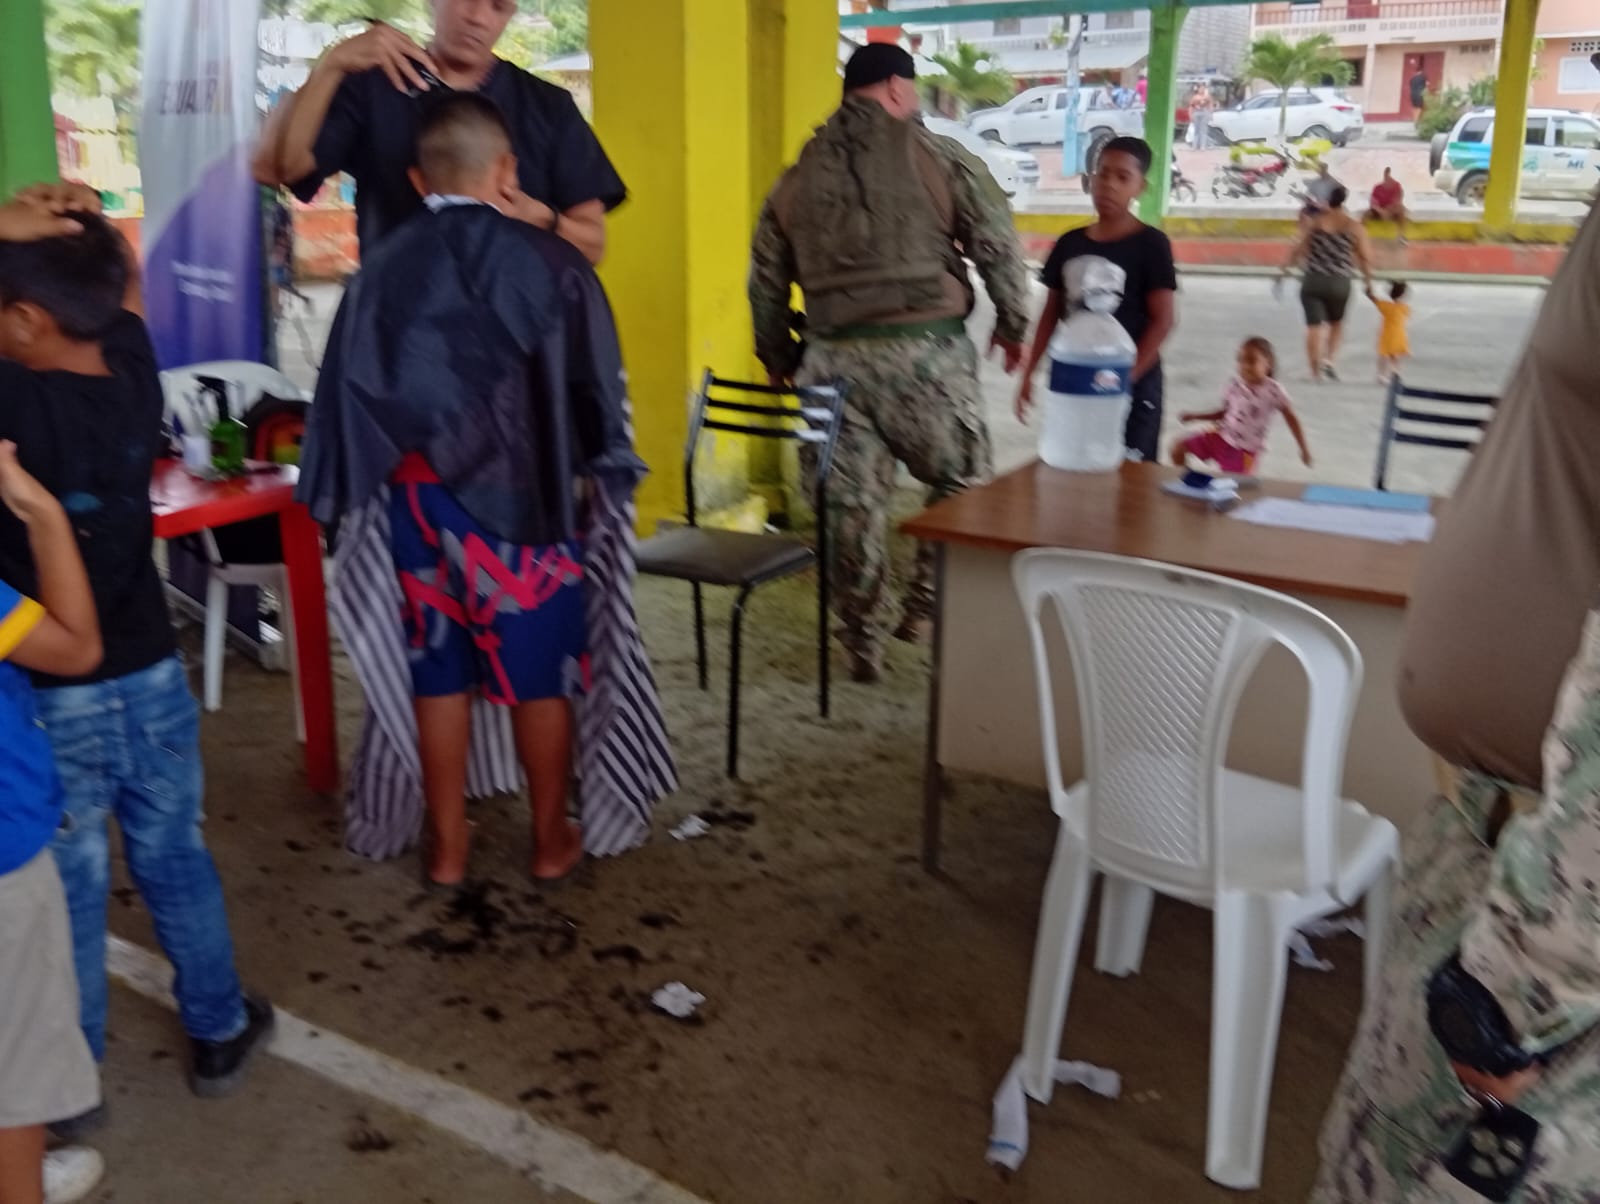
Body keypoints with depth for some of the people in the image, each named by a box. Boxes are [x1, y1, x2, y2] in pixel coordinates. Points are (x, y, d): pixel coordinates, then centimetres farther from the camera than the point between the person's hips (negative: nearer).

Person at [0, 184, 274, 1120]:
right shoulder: (134, 376, -5)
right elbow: (128, 284, 14)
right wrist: (93, 220, -2)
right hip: (152, 674, 5)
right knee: (177, 862, 18)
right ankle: (220, 1033, 33)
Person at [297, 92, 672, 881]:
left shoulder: (382, 271, 0)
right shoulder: (550, 265, -8)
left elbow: (348, 397, 2)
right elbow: (594, 386, -3)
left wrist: (355, 497, 12)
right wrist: (595, 473, 13)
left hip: (421, 501, 3)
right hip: (529, 498, -2)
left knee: (439, 671, 12)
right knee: (540, 672, 9)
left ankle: (447, 846, 22)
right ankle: (551, 839, 22)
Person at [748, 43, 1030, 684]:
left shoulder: (798, 176, 12)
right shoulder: (940, 158, 1)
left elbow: (766, 281, 14)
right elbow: (1000, 247, 1)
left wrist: (778, 357, 25)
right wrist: (1011, 323, 15)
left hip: (835, 358, 4)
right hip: (926, 350, -3)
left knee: (855, 502, 9)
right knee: (963, 483, 15)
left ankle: (863, 645, 16)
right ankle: (926, 607, 14)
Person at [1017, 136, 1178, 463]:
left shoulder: (1151, 244, -6)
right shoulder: (1070, 243, 7)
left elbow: (1164, 320, -10)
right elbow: (1051, 314, 13)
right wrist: (1029, 373, 9)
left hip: (1132, 385, -5)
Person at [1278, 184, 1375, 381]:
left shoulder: (1314, 222, 1)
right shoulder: (1354, 227, 1)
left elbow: (1297, 250, -1)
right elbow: (1365, 257, 2)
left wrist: (1284, 271, 9)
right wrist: (1368, 281, 13)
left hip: (1312, 280, 0)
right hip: (1339, 283, 0)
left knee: (1314, 326, 1)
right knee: (1336, 323, 22)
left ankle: (1316, 372, -1)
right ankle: (1329, 359, 6)